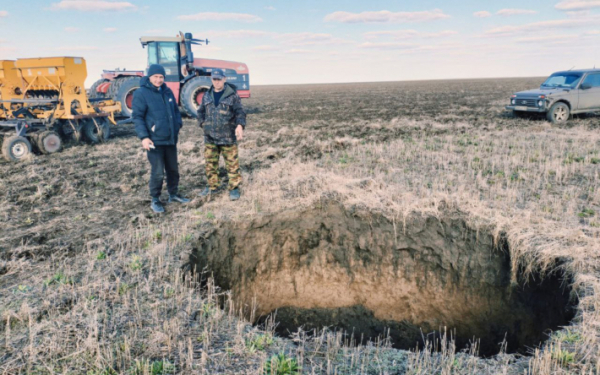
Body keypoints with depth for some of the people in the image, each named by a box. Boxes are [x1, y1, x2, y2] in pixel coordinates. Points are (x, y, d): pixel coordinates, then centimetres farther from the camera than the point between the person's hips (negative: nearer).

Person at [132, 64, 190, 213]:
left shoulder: (167, 91, 9)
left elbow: (175, 110, 19)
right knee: (158, 172, -3)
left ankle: (173, 194, 31)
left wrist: (178, 124, 5)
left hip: (171, 139, 6)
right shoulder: (141, 93, -9)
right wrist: (143, 137, -19)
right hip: (154, 140, -6)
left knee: (173, 169, 15)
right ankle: (155, 200, 13)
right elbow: (137, 117, -11)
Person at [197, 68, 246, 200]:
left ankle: (234, 188, 11)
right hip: (210, 137, 5)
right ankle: (212, 186, 25)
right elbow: (201, 112, 22)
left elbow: (240, 112, -7)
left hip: (228, 137, -4)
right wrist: (203, 123, 5)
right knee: (210, 163, 11)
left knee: (232, 164, 0)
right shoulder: (207, 96, 11)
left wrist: (240, 126, -23)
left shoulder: (232, 95, -3)